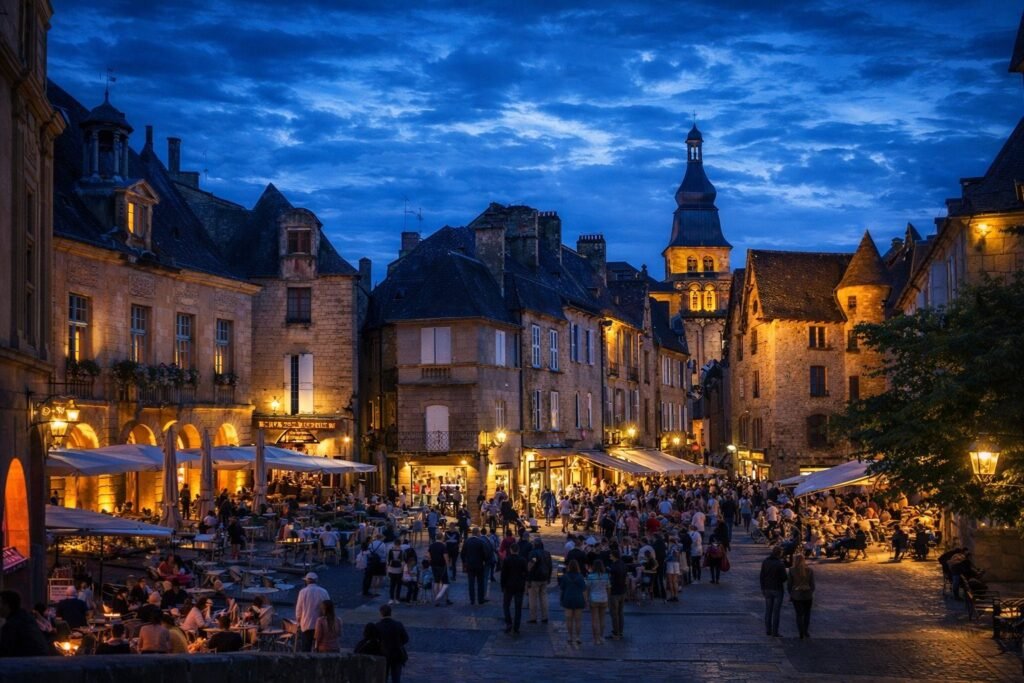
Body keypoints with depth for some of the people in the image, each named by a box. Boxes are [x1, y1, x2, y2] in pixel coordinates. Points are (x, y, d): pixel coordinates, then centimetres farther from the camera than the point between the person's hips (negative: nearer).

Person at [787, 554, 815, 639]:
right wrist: (811, 593, 12)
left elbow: (789, 584, -6)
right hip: (807, 595, 1)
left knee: (799, 615, 9)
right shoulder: (809, 570, -5)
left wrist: (790, 594, 8)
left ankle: (801, 633, 4)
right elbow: (812, 584, -3)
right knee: (807, 613, 19)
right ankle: (805, 631, 15)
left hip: (796, 595, -1)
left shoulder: (792, 571, -10)